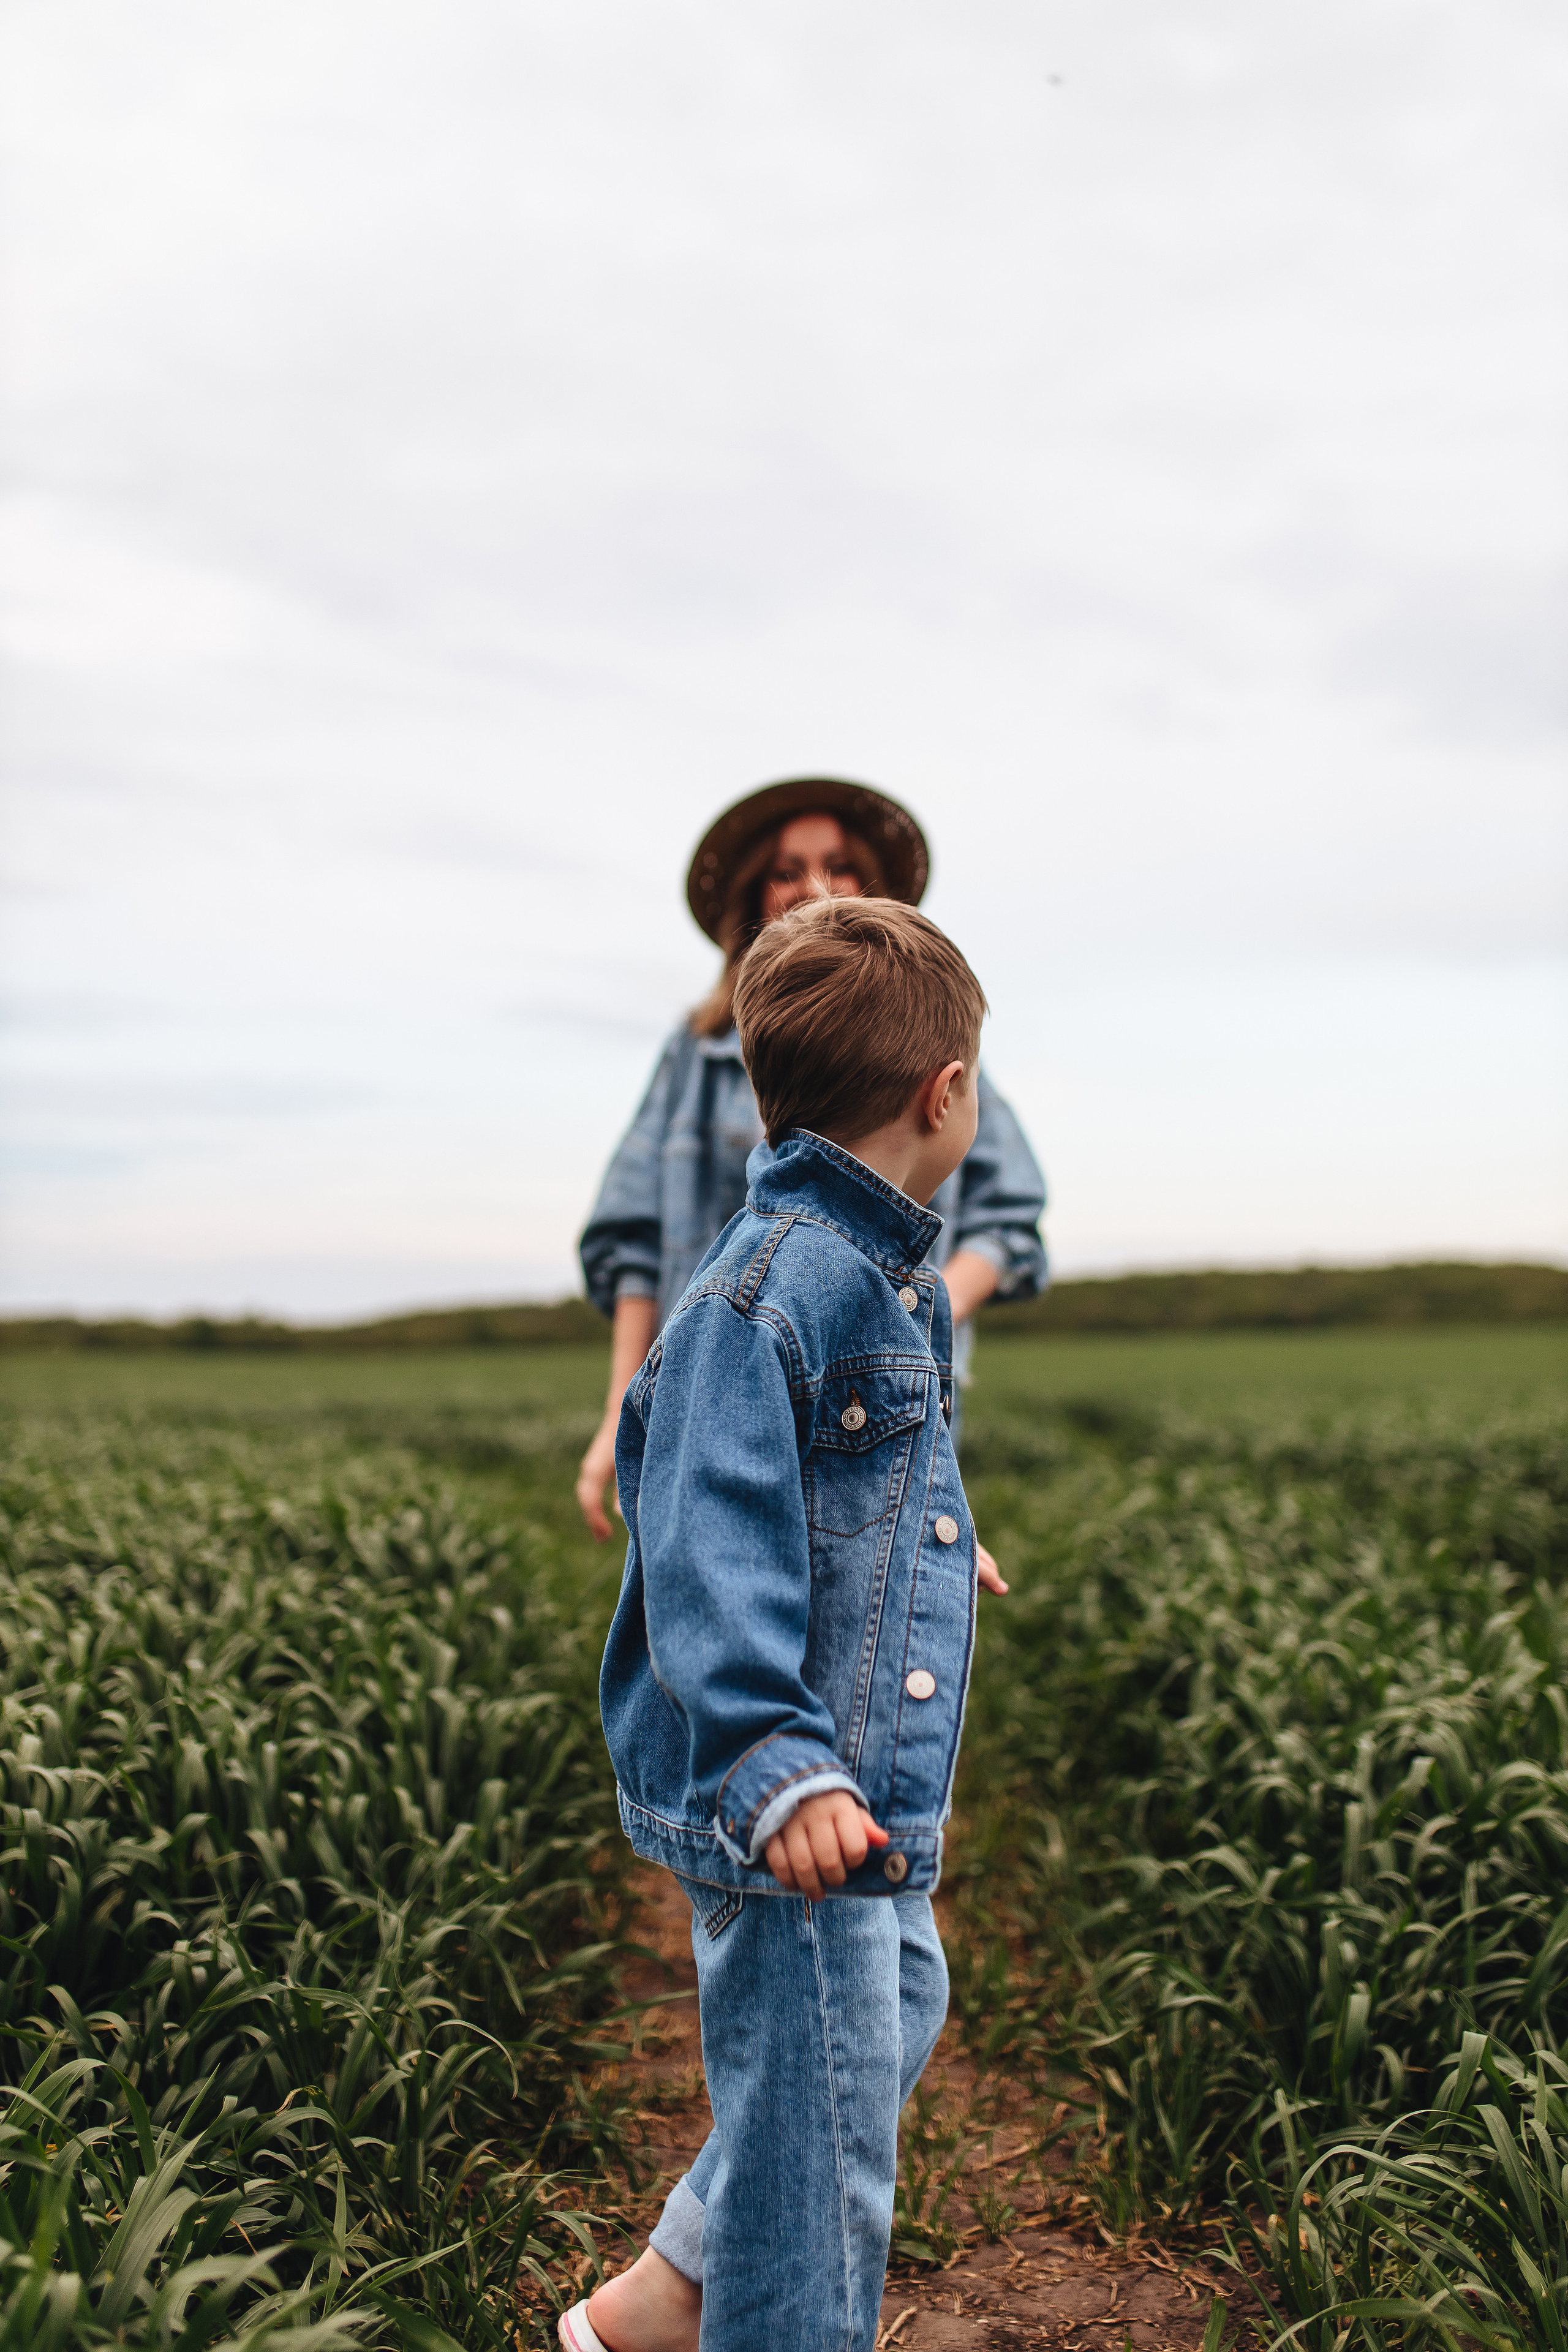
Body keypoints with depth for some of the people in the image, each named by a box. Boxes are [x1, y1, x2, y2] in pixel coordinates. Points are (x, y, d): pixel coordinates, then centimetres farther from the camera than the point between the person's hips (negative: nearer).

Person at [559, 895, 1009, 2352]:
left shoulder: (883, 1275, 11)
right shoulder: (767, 1286, -22)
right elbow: (710, 1538, -28)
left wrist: (935, 1545, 45)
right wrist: (776, 1762, -36)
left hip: (868, 1789, 11)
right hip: (792, 1808, -11)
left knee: (896, 2017, 27)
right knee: (820, 2143, 1)